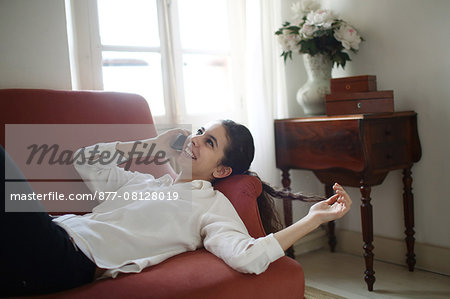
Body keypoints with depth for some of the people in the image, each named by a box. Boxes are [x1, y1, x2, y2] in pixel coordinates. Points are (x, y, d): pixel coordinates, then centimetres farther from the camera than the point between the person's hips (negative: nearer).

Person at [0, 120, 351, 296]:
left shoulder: (211, 204, 3)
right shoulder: (147, 181, 24)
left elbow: (247, 256, -15)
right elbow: (85, 161, 32)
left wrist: (314, 218, -14)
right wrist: (151, 144, 30)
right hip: (57, 231, 7)